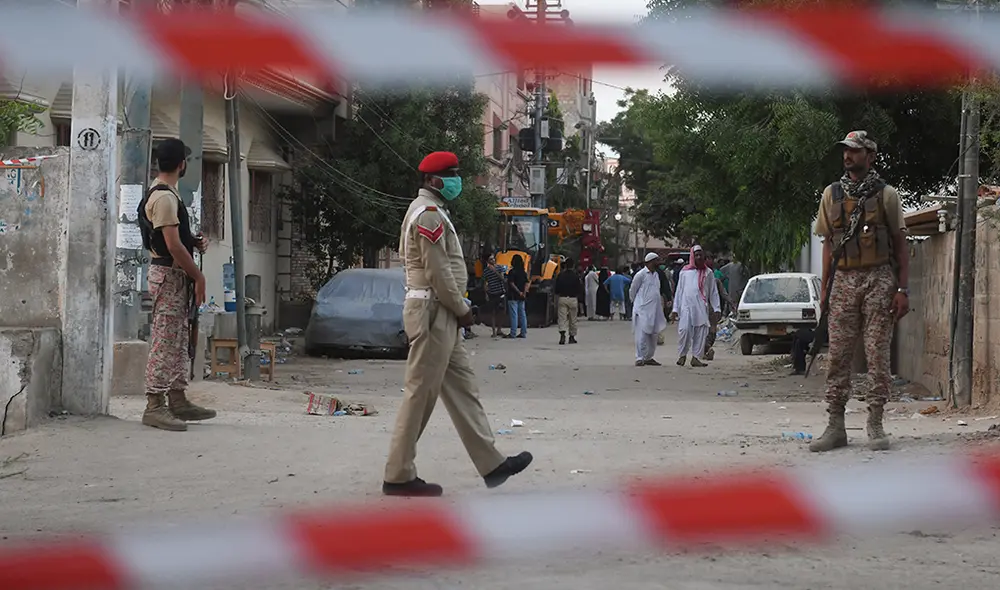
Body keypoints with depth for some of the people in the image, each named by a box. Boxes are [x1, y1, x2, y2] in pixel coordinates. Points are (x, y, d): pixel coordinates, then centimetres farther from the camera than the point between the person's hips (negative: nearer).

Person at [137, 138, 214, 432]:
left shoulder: (164, 194, 16)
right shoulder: (164, 197, -17)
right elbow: (173, 246, -21)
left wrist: (195, 242, 8)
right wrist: (198, 276, -15)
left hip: (175, 277, 11)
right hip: (169, 275, -11)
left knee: (179, 341, 14)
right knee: (165, 342, -9)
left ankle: (177, 401, 19)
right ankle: (155, 406, -9)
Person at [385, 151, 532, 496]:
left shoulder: (428, 211, 19)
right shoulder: (429, 214, -14)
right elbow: (438, 272, -20)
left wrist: (458, 309, 13)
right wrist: (462, 310, -11)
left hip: (440, 313, 11)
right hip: (432, 311, -11)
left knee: (462, 388, 10)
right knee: (421, 393, -7)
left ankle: (491, 465, 12)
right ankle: (399, 476, -2)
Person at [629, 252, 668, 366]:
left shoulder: (656, 275, 14)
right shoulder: (641, 274, -9)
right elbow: (632, 290, 0)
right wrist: (636, 302, 11)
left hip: (654, 309, 8)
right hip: (642, 310, -8)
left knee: (653, 335, 10)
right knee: (642, 335, -10)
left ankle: (648, 357, 18)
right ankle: (639, 358, -9)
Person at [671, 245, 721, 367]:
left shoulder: (708, 272, 11)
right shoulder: (685, 272, 10)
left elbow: (713, 292, 12)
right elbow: (679, 291, 12)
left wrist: (716, 308, 3)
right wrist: (675, 308, 7)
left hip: (702, 307, 1)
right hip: (686, 306, -1)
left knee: (701, 332, -4)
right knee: (685, 330, -11)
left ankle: (696, 357, 2)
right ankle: (682, 355, 4)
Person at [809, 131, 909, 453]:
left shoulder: (885, 195, 2)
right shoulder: (831, 194, 11)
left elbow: (901, 245, 3)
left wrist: (902, 289, -5)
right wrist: (824, 289, 10)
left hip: (879, 280, -3)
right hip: (843, 280, 3)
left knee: (878, 354, -3)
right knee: (838, 355, 1)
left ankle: (875, 426, 2)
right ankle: (836, 426, 4)